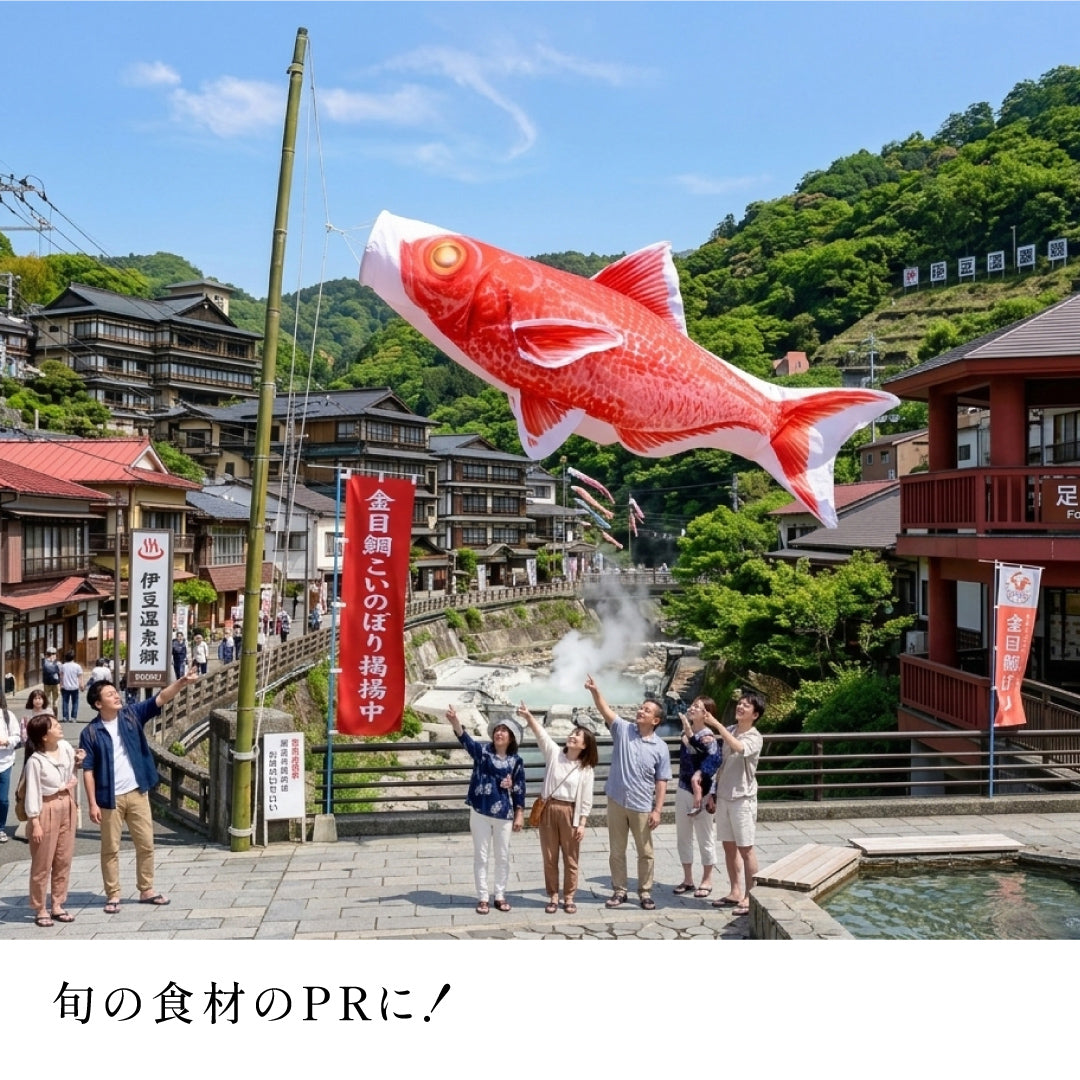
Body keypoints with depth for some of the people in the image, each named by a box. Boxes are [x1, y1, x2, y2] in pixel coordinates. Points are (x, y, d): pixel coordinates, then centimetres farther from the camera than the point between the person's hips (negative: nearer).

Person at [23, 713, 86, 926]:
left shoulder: (65, 747, -3)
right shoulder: (35, 760, -21)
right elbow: (33, 793, -17)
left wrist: (77, 762, -4)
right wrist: (35, 823, -16)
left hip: (66, 807, 6)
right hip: (46, 810, -6)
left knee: (64, 860, 12)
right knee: (43, 863, 5)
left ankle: (57, 905, 24)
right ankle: (40, 910, 17)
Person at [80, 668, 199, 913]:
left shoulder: (132, 714, -1)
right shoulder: (90, 733, -8)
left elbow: (161, 698, -11)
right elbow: (88, 770, -7)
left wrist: (183, 682, -27)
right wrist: (92, 803, -11)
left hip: (137, 793, 3)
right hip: (110, 798, -3)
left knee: (146, 844, 9)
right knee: (111, 849, 8)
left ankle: (146, 890, 23)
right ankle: (113, 895, 20)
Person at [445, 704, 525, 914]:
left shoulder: (516, 761, 0)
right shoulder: (482, 751, -5)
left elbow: (519, 790, 4)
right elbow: (465, 739, -24)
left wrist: (519, 815, 0)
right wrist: (455, 721, -43)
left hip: (504, 814, 1)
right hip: (480, 812, -1)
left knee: (502, 857, 11)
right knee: (481, 856, 6)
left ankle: (500, 896, 24)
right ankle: (483, 898, 16)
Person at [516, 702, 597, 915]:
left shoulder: (586, 769, -2)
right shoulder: (554, 753, 0)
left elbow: (586, 800, -2)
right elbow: (541, 733, -15)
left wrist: (582, 823, -7)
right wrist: (528, 716, -31)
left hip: (569, 812, -1)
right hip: (548, 809, 1)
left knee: (570, 858, 7)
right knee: (549, 857, 9)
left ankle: (568, 897, 20)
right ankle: (553, 896, 21)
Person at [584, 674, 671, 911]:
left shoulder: (660, 747, -5)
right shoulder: (623, 729, -3)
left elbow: (661, 782, -3)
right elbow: (605, 710, -17)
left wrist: (657, 810, -8)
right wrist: (595, 691, -34)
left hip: (642, 807, -1)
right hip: (616, 802, 1)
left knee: (645, 852, 9)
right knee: (616, 851, 11)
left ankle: (645, 892, 24)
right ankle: (619, 891, 24)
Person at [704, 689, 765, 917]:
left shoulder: (754, 737, -13)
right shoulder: (729, 732, 7)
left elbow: (738, 748, -36)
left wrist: (716, 724, -35)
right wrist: (714, 791, 14)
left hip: (742, 799, -7)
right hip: (723, 797, 7)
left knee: (745, 848, -1)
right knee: (728, 846, 13)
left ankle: (750, 897, 7)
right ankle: (735, 892, 23)